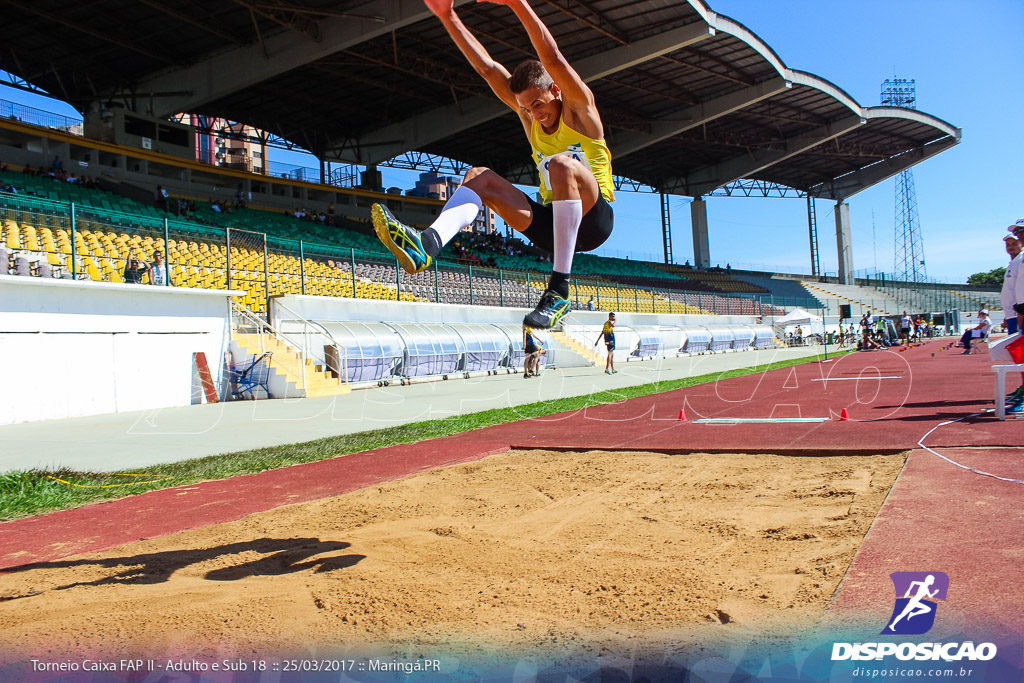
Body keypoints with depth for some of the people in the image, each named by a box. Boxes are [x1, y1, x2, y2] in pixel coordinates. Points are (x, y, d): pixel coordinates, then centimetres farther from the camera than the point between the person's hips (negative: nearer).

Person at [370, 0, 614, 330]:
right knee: (480, 177, -11)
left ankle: (559, 290, -40)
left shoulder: (580, 108, -3)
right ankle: (426, 244, -42)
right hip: (552, 223, 5)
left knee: (562, 164, -36)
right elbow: (486, 67, 4)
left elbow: (552, 58, -20)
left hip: (593, 220, -5)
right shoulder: (528, 116, 11)